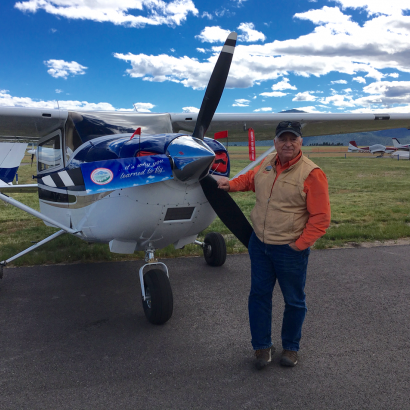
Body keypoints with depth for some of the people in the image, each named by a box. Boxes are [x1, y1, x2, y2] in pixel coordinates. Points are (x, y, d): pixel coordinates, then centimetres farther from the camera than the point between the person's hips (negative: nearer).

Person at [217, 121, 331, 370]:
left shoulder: (311, 173, -16)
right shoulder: (267, 164, 3)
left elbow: (321, 218, -15)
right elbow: (251, 178, 28)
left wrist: (300, 244, -15)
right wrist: (231, 184, 15)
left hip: (291, 250, -5)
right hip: (259, 245, 5)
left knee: (294, 301, 13)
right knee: (259, 295, 12)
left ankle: (291, 347, 35)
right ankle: (262, 346, 30)